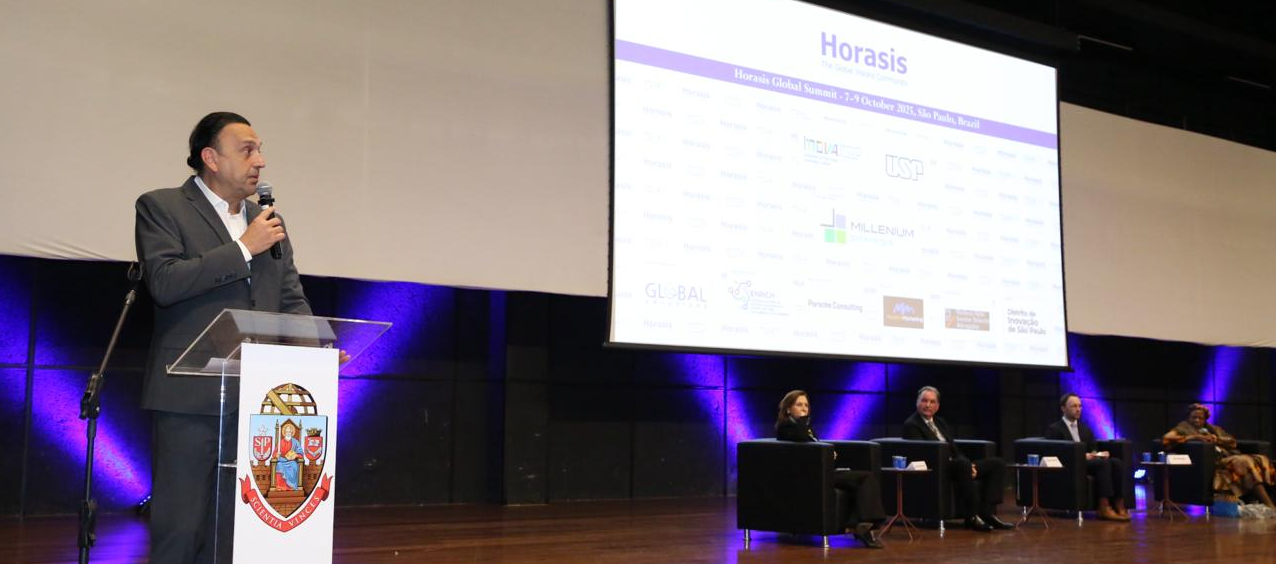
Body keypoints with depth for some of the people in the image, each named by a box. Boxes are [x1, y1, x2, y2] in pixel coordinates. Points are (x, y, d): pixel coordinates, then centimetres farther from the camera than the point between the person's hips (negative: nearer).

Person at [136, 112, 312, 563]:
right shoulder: (161, 207, 1)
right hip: (192, 396, -5)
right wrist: (244, 248, -12)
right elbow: (164, 282, -14)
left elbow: (292, 301, 17)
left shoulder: (269, 222, 17)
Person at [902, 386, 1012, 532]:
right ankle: (972, 517, -31)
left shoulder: (941, 423, 23)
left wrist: (969, 465, -6)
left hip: (955, 466, 9)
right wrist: (966, 464, -21)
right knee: (962, 464, -39)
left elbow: (955, 450, 18)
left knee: (997, 464, -3)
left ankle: (987, 512, -16)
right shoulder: (911, 425, -4)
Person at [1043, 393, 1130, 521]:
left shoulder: (1085, 428, 25)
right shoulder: (1054, 429, 2)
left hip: (1089, 461, 6)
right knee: (1103, 463, -32)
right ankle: (1104, 507, -34)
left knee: (1117, 462, -23)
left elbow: (1093, 449, 20)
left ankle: (1119, 505, -29)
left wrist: (1099, 454, -5)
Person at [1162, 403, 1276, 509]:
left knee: (1260, 461, -19)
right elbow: (1165, 439, -7)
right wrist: (1193, 437, -12)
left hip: (1227, 457, 6)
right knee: (1244, 462, -29)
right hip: (1213, 462, -6)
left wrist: (1216, 439, -4)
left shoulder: (1213, 428, 28)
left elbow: (1232, 441, 15)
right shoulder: (1184, 427, 11)